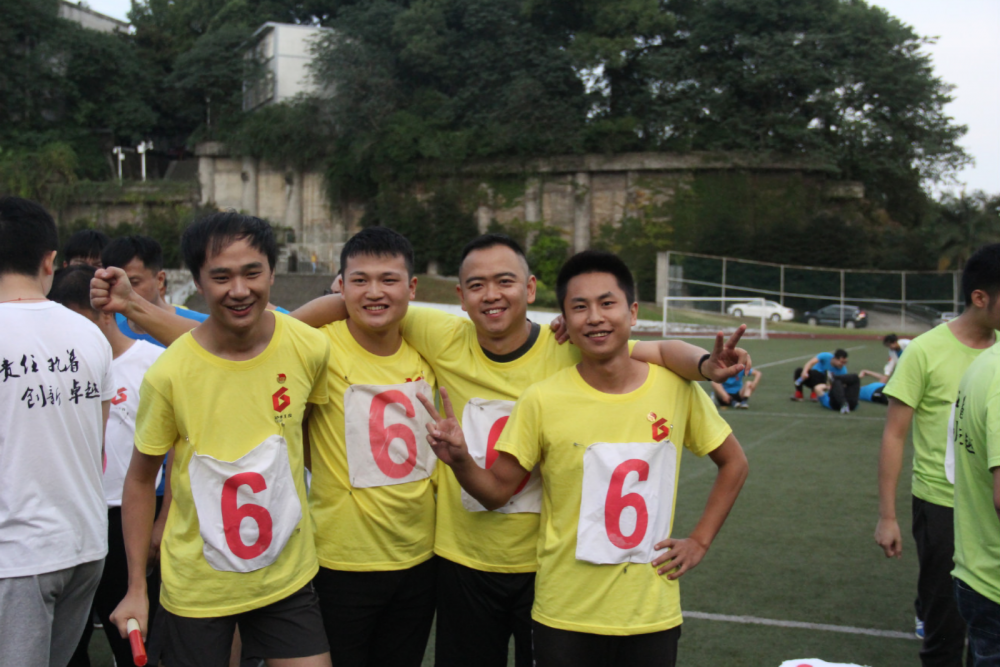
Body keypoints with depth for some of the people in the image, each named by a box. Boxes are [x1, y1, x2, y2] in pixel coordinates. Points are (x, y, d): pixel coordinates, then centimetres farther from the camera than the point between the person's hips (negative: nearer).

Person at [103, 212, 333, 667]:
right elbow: (140, 480, -4)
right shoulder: (167, 375, -16)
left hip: (288, 576, 2)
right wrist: (136, 589, -2)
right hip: (196, 588, -2)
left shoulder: (310, 349, -10)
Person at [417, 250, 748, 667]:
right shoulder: (542, 401, -9)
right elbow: (497, 490, -5)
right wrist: (459, 460, -24)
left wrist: (700, 540, 3)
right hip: (565, 617, -1)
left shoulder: (678, 389, -5)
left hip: (653, 615, 2)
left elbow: (733, 463, 10)